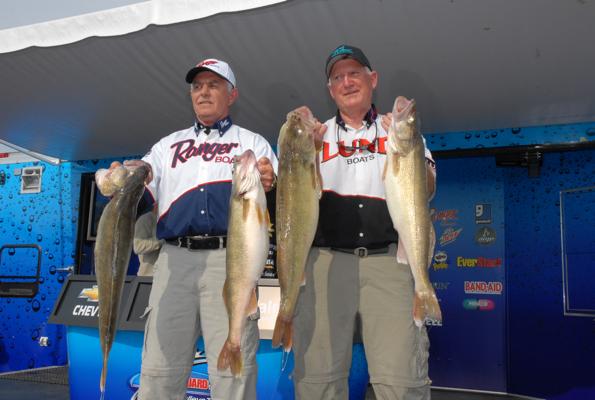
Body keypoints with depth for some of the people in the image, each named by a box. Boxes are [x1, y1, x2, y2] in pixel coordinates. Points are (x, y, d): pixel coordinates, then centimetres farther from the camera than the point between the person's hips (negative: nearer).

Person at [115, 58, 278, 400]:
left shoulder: (252, 142, 15)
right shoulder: (169, 145, 24)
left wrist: (270, 184, -20)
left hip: (230, 258, -2)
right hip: (175, 258, 3)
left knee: (233, 368, -4)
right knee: (160, 368, 3)